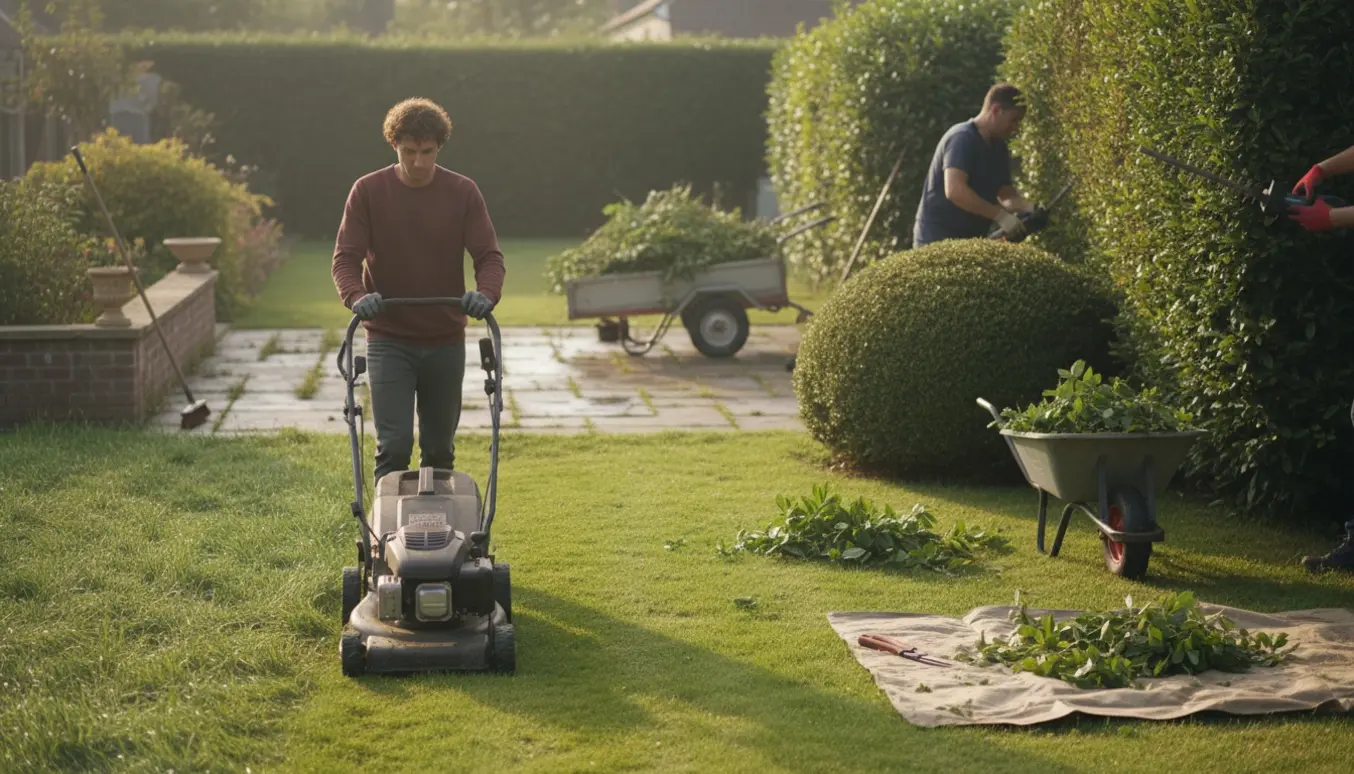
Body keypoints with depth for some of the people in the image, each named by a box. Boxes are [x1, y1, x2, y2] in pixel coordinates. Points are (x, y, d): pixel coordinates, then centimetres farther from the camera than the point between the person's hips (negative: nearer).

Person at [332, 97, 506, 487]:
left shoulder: (464, 193, -2)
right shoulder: (367, 191, -4)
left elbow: (489, 255, -6)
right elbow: (345, 257, -8)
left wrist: (486, 294, -29)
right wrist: (356, 296, -30)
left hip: (446, 341, 2)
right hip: (389, 340, -2)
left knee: (440, 448, 9)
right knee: (394, 444, -11)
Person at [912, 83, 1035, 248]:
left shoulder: (998, 148, 12)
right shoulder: (962, 138, -17)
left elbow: (1006, 193, 13)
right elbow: (955, 190, -31)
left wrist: (1029, 210, -10)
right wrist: (1000, 215, -28)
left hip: (969, 241, 9)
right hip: (937, 241, -9)